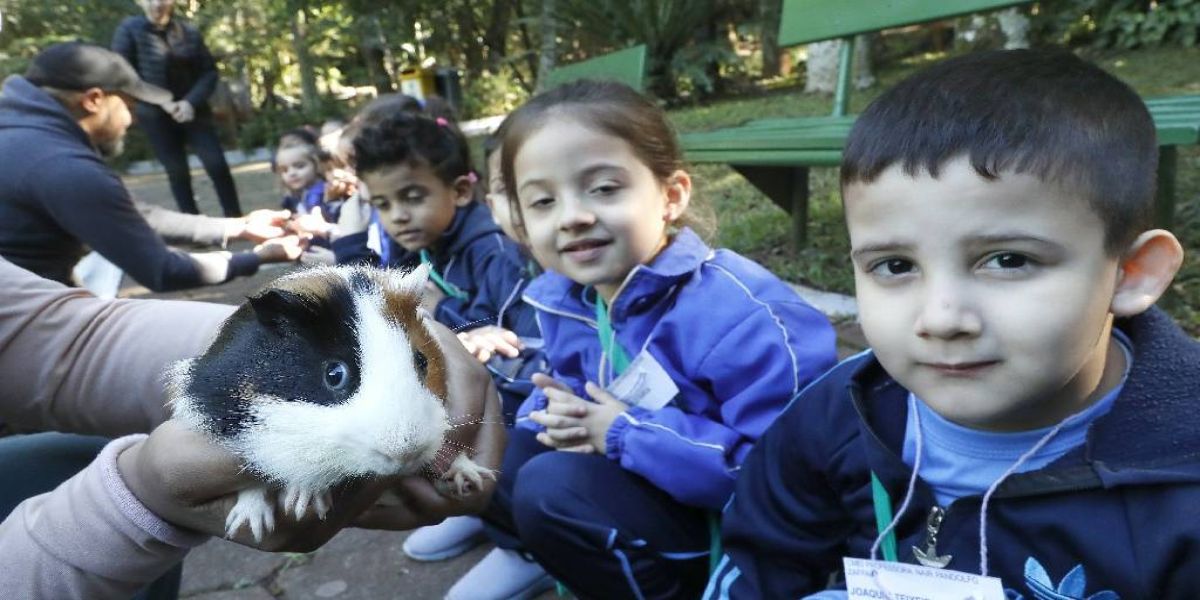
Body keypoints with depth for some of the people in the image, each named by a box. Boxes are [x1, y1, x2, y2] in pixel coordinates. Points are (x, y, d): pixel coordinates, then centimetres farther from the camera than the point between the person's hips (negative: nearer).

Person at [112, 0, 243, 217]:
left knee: (217, 165, -5)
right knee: (177, 172, 4)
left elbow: (209, 71, 0)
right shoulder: (129, 30, -5)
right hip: (156, 115, -1)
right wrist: (161, 101, -17)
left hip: (192, 110, 2)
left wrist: (191, 101, -15)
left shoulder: (189, 31, 1)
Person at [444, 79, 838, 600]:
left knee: (549, 489, -29)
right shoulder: (560, 296, -5)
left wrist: (627, 432, -27)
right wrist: (557, 412, -14)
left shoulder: (740, 313, -29)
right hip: (628, 481, 7)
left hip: (725, 522, -7)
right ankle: (526, 551, 23)